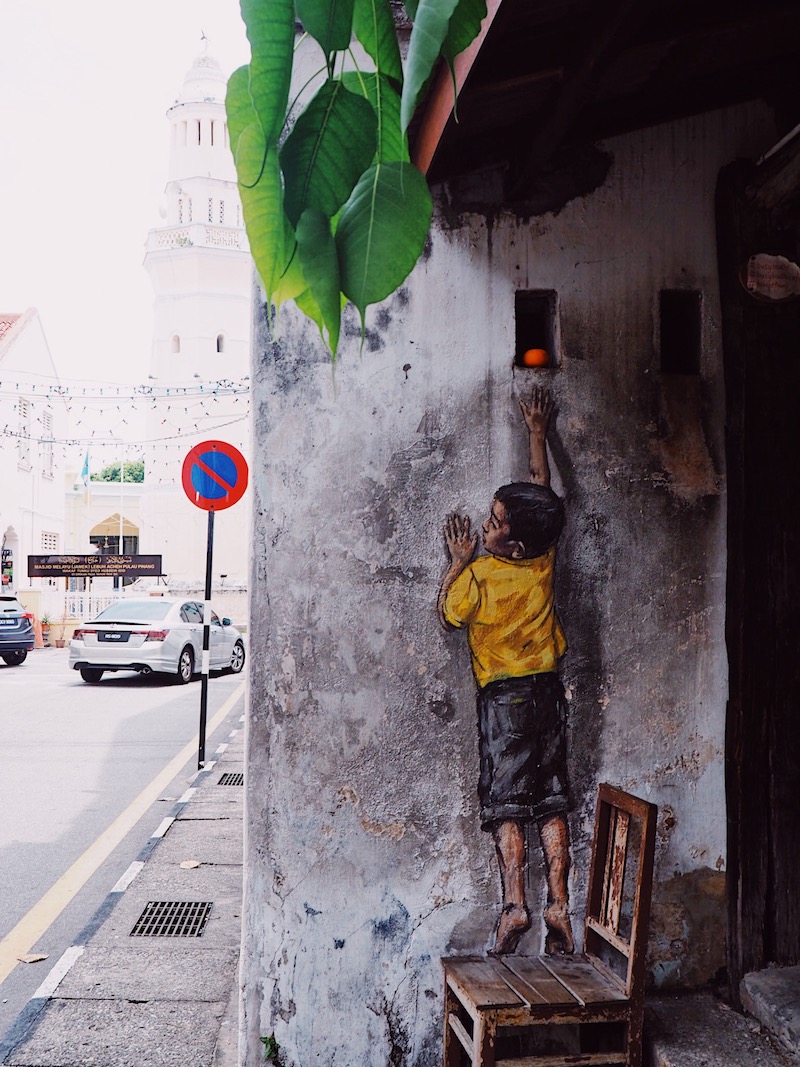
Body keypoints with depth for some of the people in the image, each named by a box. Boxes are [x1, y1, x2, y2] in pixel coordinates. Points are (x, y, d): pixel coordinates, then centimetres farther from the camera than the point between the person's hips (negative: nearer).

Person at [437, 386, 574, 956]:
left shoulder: (478, 576, -17)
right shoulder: (546, 561, -5)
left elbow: (448, 614, 3)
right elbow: (544, 487, 9)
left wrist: (458, 562, 7)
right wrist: (537, 432, 18)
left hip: (503, 698, -4)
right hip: (549, 691, 4)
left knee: (506, 803, 1)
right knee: (552, 801, 6)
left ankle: (515, 904, -4)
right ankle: (559, 904, 5)